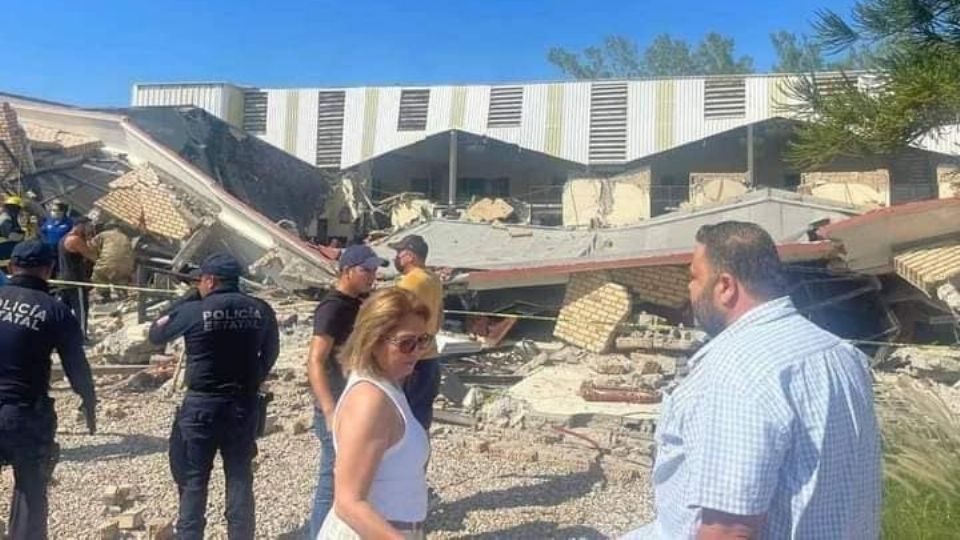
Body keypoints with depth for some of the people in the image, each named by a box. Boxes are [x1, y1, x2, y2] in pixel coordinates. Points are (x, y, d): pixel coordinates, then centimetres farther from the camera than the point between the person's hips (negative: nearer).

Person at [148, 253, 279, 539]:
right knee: (240, 477, 11)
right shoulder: (261, 310, -1)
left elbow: (155, 335, 5)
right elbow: (270, 353, 9)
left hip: (202, 405, -3)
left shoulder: (193, 310, -11)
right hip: (245, 404, 3)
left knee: (194, 479, 10)